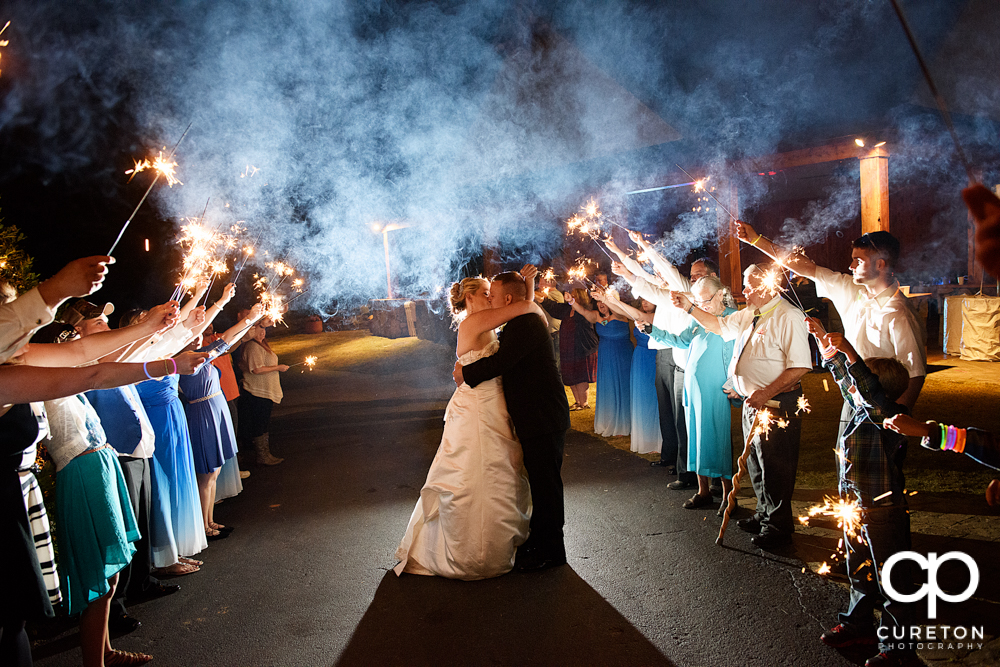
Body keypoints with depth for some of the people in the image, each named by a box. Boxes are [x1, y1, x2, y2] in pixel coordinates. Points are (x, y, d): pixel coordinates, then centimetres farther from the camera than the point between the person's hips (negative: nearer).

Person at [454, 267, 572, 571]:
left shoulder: (526, 323, -19)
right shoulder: (522, 323, 15)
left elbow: (500, 362, -26)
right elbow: (505, 361, 18)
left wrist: (466, 372, -13)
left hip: (543, 418, -11)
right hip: (534, 417, 11)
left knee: (546, 483, 0)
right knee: (540, 480, 20)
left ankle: (551, 550, 12)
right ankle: (539, 539, 33)